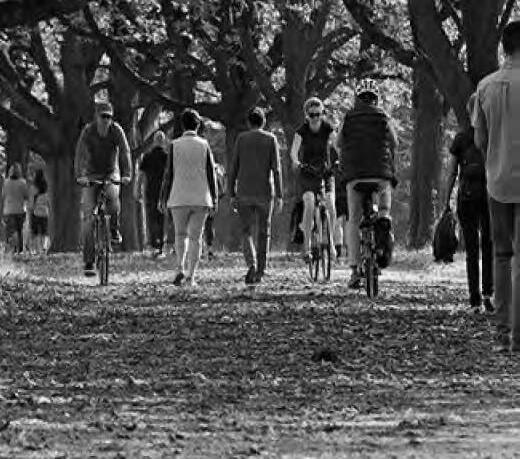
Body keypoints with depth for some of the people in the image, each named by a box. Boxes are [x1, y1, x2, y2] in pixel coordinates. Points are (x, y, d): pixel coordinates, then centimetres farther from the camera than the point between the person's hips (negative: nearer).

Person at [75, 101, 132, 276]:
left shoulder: (116, 130, -14)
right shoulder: (88, 130, -16)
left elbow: (125, 152, -22)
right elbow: (80, 153, -25)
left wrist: (127, 174, -37)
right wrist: (79, 175, -40)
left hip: (111, 173, 0)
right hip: (91, 175, 0)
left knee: (112, 196, -35)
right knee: (89, 217, -11)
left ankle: (114, 229, -6)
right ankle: (89, 262, -8)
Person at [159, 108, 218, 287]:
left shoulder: (175, 145, -3)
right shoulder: (204, 145, -1)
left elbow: (168, 174, -3)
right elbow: (211, 173, 0)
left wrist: (163, 199, 3)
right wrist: (214, 198, 7)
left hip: (179, 198, 0)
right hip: (201, 199, 0)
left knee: (180, 235, 12)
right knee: (195, 237, 5)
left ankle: (180, 269, -7)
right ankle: (191, 276, 0)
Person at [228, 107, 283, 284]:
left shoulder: (241, 139, 1)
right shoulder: (271, 139, 0)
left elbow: (233, 168, 0)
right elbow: (276, 169, -6)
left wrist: (232, 194, 5)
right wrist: (279, 195, -6)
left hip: (244, 193, 0)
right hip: (265, 193, 0)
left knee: (247, 232, 6)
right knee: (263, 233, 12)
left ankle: (251, 264, -18)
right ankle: (260, 272, 12)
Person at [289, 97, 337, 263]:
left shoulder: (327, 128, -7)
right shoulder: (302, 131, -11)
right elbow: (294, 150, -24)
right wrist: (295, 161, -46)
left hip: (325, 172, 2)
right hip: (307, 173, -1)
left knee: (331, 208, -16)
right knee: (309, 205, -24)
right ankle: (306, 244, -17)